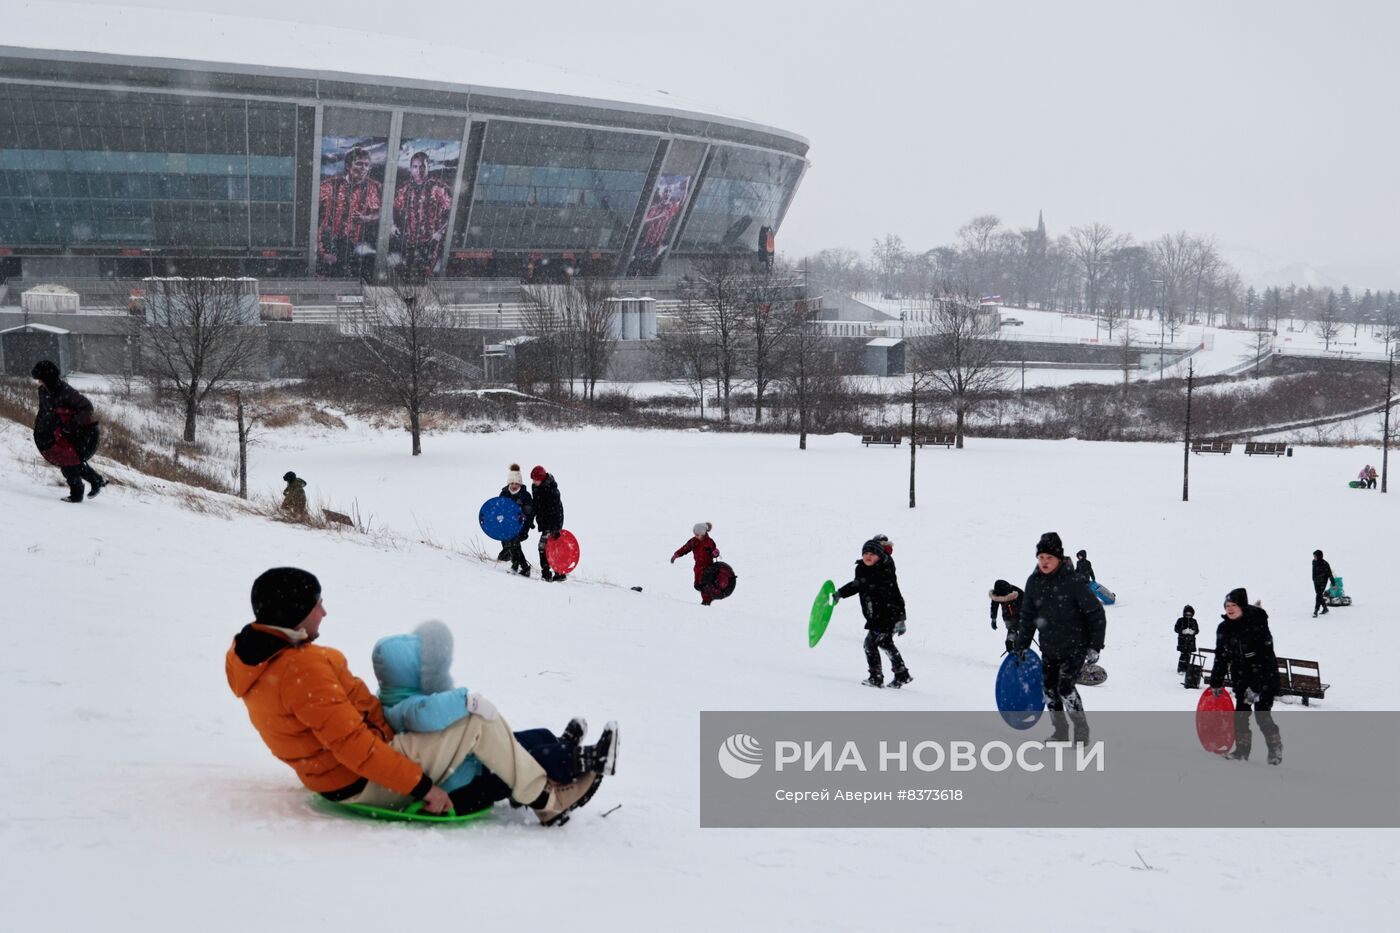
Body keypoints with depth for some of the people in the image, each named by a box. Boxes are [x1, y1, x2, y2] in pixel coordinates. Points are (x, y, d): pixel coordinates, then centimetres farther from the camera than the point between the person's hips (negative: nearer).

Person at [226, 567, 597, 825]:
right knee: (478, 714, -8)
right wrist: (421, 785, -21)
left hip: (330, 774, 11)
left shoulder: (249, 652, 2)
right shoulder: (302, 670, -29)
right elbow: (353, 746, -29)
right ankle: (545, 801, 4)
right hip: (363, 785, -11)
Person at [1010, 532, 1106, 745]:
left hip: (1075, 647, -6)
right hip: (1049, 649, 6)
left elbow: (1096, 614, -12)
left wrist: (1095, 647, -13)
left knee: (1066, 688, -15)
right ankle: (1060, 733, 23)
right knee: (1050, 689, 6)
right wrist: (1021, 646, 10)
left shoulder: (1074, 582, -18)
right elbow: (1028, 617, 11)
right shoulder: (1034, 582, -1)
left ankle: (1082, 732, 3)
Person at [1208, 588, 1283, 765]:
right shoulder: (1224, 628, -2)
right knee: (1240, 713, 1)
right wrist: (1216, 683, 8)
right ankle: (1242, 750, 14)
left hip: (1264, 677, -5)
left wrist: (1256, 687, -25)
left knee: (1262, 714, -7)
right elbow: (1221, 657, 8)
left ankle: (1276, 748, 13)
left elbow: (1266, 658, -22)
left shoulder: (1257, 624, -21)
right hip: (1241, 678, 5)